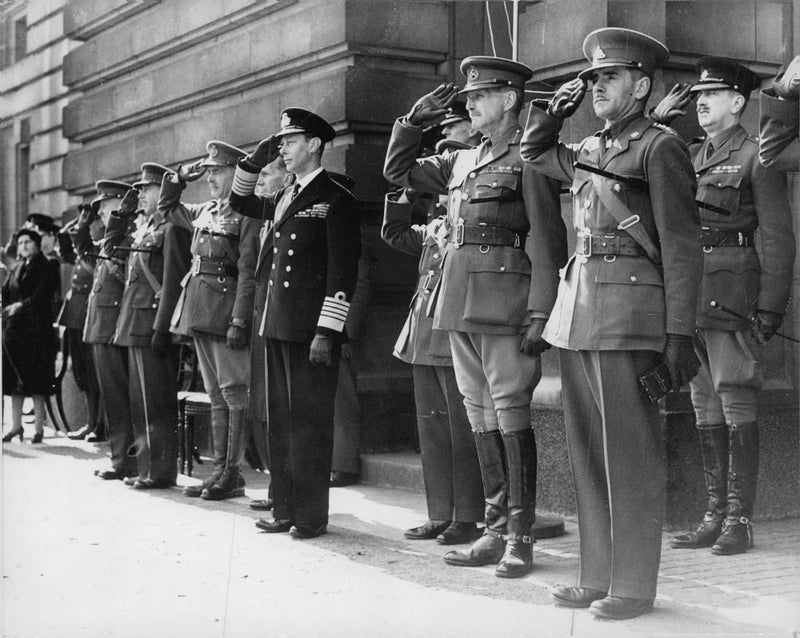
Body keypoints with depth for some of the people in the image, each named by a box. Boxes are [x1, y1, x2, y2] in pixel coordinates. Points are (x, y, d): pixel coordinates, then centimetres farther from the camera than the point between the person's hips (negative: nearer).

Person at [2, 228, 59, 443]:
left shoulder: (45, 267, -2)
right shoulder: (18, 268, 17)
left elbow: (42, 296, -12)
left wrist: (22, 305, -20)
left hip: (36, 328, -6)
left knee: (35, 379, -5)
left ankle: (39, 428, 0)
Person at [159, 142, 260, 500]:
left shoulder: (246, 216, -8)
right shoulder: (204, 213, 15)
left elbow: (248, 273, -14)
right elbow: (166, 208, 33)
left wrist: (239, 321, -19)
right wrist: (180, 177, 17)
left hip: (225, 312, -8)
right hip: (199, 313, 8)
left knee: (233, 394, -3)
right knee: (216, 396, 11)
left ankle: (232, 474, 1)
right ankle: (219, 469, 15)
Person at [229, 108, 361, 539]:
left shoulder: (335, 199, -6)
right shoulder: (282, 199, 16)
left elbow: (343, 272, -12)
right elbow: (240, 203, 35)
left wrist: (326, 333, -17)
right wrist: (255, 160, 19)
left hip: (310, 329, -8)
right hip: (277, 325, 8)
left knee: (309, 421, -4)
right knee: (280, 419, 10)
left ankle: (311, 515, 4)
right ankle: (284, 509, 18)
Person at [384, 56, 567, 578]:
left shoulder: (528, 160, -4)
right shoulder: (461, 162, 17)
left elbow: (547, 243, -10)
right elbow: (398, 169, 26)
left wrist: (540, 313, -16)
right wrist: (415, 119, 13)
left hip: (505, 307, -7)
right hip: (459, 305, 7)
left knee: (511, 417, -4)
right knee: (483, 420, 10)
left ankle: (520, 538, 4)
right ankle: (496, 531, 18)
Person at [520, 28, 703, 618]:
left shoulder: (660, 147, -4)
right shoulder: (588, 150, 16)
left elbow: (682, 245, -8)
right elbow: (535, 151, 37)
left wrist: (680, 335, -14)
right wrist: (557, 108, 17)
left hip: (628, 309, -7)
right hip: (576, 305, 8)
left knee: (630, 456, -2)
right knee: (588, 454, 10)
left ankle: (634, 586, 7)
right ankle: (597, 577, 20)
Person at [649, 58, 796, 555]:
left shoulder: (755, 154, -1)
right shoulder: (689, 154, 17)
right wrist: (657, 120, 9)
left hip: (733, 296, -6)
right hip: (689, 297, 6)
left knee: (737, 404, -4)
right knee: (705, 407, 9)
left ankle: (740, 520, 2)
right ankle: (715, 515, 16)